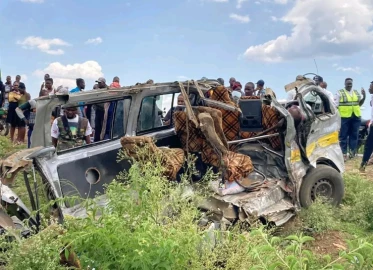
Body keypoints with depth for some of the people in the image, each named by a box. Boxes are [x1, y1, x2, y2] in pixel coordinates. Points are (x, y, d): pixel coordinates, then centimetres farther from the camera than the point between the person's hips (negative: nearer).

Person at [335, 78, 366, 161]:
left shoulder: (356, 93, 14)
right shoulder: (340, 93, -3)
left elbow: (360, 103, 19)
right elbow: (335, 106, -7)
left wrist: (364, 96, 4)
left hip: (356, 117, 5)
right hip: (344, 117, -5)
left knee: (354, 135, 10)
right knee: (343, 136, 0)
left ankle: (352, 151, 20)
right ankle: (344, 153, 4)